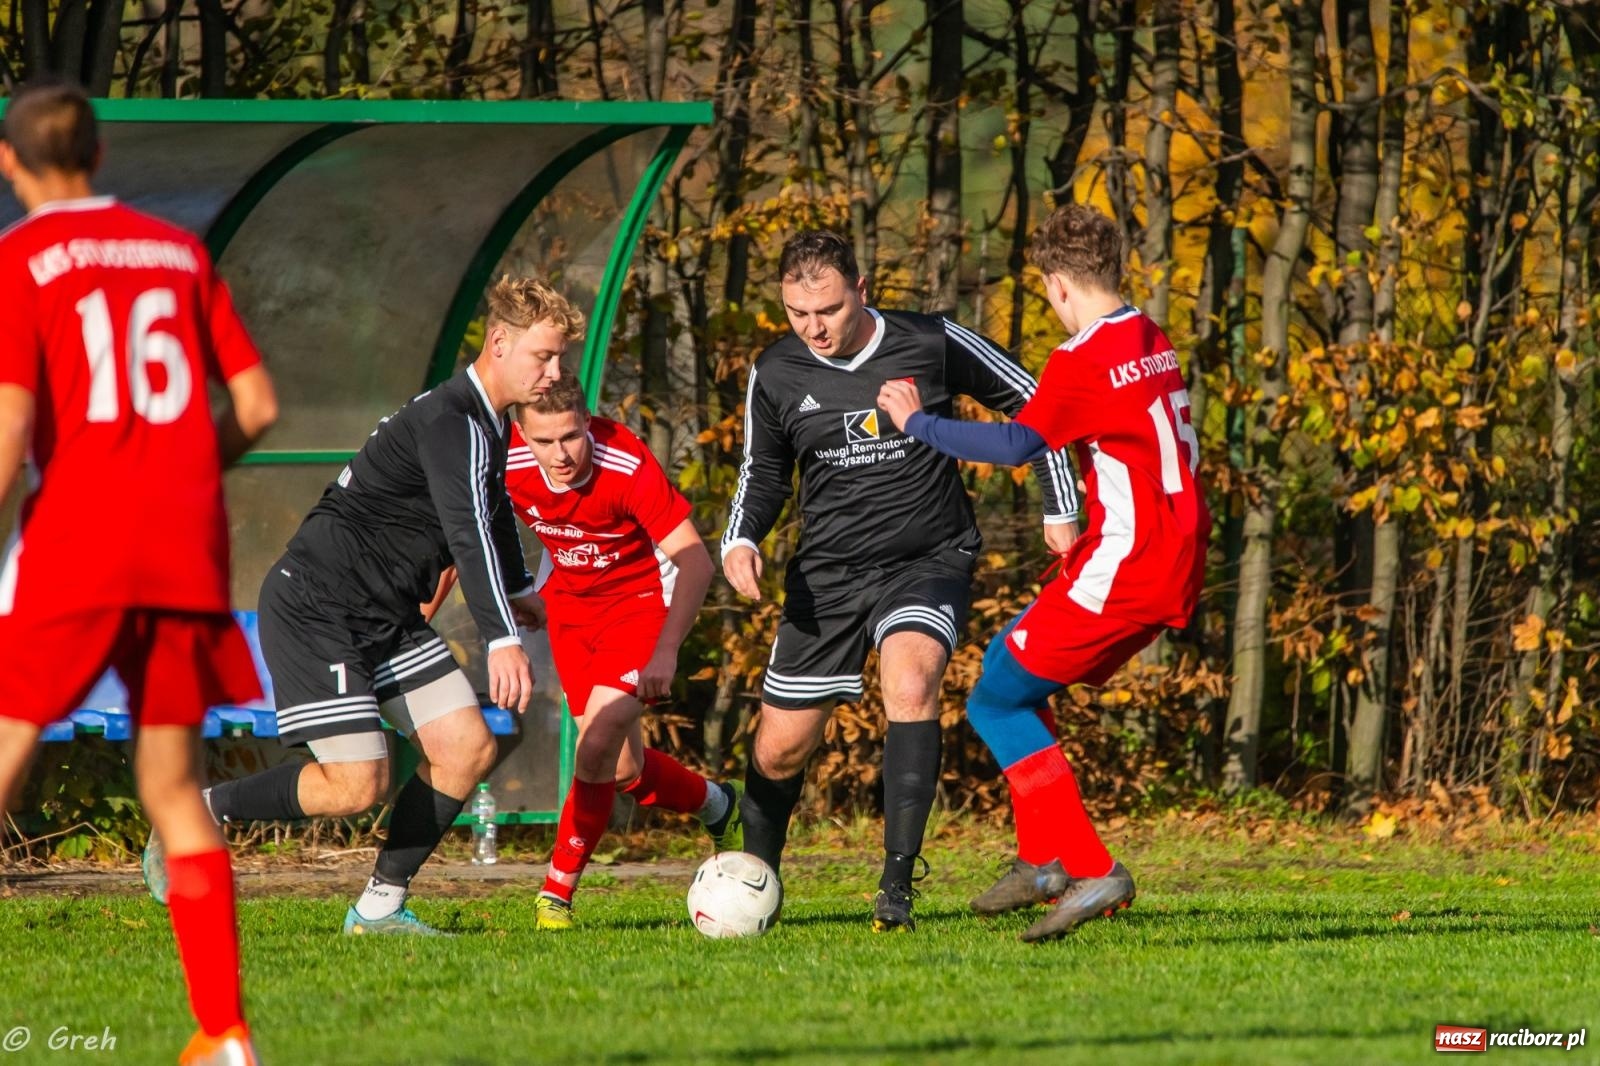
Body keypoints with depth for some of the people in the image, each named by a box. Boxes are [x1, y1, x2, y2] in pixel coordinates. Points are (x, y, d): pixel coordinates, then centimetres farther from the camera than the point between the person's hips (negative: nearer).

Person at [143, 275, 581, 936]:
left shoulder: (487, 423, 12)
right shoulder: (451, 424, -21)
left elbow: (493, 508, 34)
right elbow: (467, 529, -35)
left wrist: (518, 590, 51)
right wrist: (502, 639, -46)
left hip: (385, 616, 10)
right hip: (314, 610, -10)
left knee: (469, 748, -2)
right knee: (357, 785, -17)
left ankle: (381, 906, 6)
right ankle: (199, 811, 3)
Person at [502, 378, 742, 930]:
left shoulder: (627, 465, -32)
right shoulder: (506, 463, -21)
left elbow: (694, 560, -35)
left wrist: (665, 653, -45)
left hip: (640, 598, -5)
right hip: (568, 601, 5)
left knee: (598, 746, -21)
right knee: (622, 770, 5)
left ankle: (558, 892, -7)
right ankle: (718, 807, 35)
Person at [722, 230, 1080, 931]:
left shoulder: (932, 345, -9)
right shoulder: (776, 375, -2)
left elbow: (1029, 403, 4)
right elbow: (763, 474, 14)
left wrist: (1061, 509, 3)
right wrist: (740, 540, -6)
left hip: (928, 561, -3)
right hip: (827, 575, 3)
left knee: (910, 681, -32)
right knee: (781, 748, 4)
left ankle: (897, 886, -32)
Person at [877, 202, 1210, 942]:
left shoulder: (1083, 360, -15)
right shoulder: (1154, 343, 12)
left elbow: (1016, 444, -25)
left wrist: (918, 423, -14)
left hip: (1123, 565, -9)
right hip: (1179, 568, 9)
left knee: (995, 702, -2)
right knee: (1010, 667, 21)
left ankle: (1092, 871, -10)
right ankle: (1043, 860, 17)